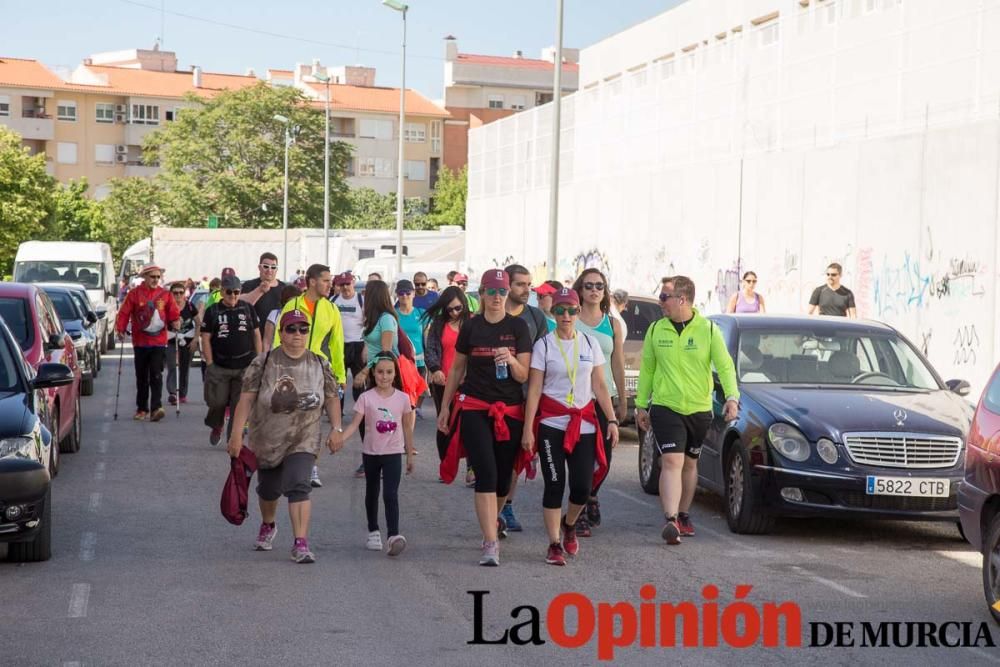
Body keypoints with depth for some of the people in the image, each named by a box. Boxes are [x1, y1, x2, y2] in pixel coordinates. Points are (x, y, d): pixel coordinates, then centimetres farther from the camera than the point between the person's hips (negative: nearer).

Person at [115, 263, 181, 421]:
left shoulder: (165, 294, 6)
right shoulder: (134, 293, 1)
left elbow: (173, 312, 8)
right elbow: (124, 313, -1)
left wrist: (175, 322, -12)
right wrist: (120, 329, -13)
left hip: (159, 342, 0)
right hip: (140, 342, 1)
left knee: (156, 375, -12)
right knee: (141, 377, 9)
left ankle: (156, 408, -17)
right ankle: (142, 409, 19)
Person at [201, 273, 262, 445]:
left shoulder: (248, 309, 8)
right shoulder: (213, 311, 3)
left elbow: (256, 335, 12)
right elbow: (206, 338, 2)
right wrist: (210, 364, -4)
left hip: (245, 367, 1)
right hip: (219, 367, -1)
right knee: (217, 401, 1)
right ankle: (216, 426, 31)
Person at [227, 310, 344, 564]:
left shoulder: (320, 364, 0)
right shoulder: (263, 363, -8)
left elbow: (332, 398, 7)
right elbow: (246, 399, -11)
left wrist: (336, 429, -1)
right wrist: (237, 433, -16)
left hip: (303, 441, 0)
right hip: (266, 440, 0)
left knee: (299, 486, -17)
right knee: (269, 488, 15)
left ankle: (301, 543, -17)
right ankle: (268, 526, 45)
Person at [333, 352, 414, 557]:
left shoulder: (402, 398, -3)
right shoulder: (366, 398, -7)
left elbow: (407, 428, 6)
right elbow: (355, 423, -14)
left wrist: (410, 455, 10)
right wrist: (340, 437, -31)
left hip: (393, 453, -1)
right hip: (371, 452, 1)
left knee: (390, 494, -14)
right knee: (372, 492, 16)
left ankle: (393, 536, -20)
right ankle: (373, 532, 30)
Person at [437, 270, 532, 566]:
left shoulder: (518, 327, 2)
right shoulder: (471, 327, 5)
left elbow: (524, 376, -1)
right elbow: (457, 369, 15)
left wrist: (511, 360, -22)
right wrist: (445, 406, 13)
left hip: (509, 410, 1)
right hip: (474, 408, -1)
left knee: (504, 475, 8)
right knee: (485, 473, -14)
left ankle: (494, 517, 39)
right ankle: (491, 543, -17)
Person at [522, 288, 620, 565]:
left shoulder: (590, 343, 8)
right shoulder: (544, 345, 0)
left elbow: (599, 385, 10)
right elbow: (534, 389, -3)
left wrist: (612, 420, 1)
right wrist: (528, 429, -8)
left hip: (584, 424, 2)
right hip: (551, 424, -2)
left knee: (582, 487, -4)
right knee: (554, 485, -5)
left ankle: (569, 524, 26)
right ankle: (555, 544, 5)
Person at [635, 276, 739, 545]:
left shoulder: (708, 330, -2)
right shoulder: (656, 330, 2)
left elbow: (725, 366, -5)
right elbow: (646, 369, 10)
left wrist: (732, 397, -20)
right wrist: (641, 405, 9)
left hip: (699, 410, 1)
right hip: (665, 409, -1)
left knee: (689, 464, 13)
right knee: (672, 462, -14)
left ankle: (683, 515, 30)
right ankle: (671, 520, -21)